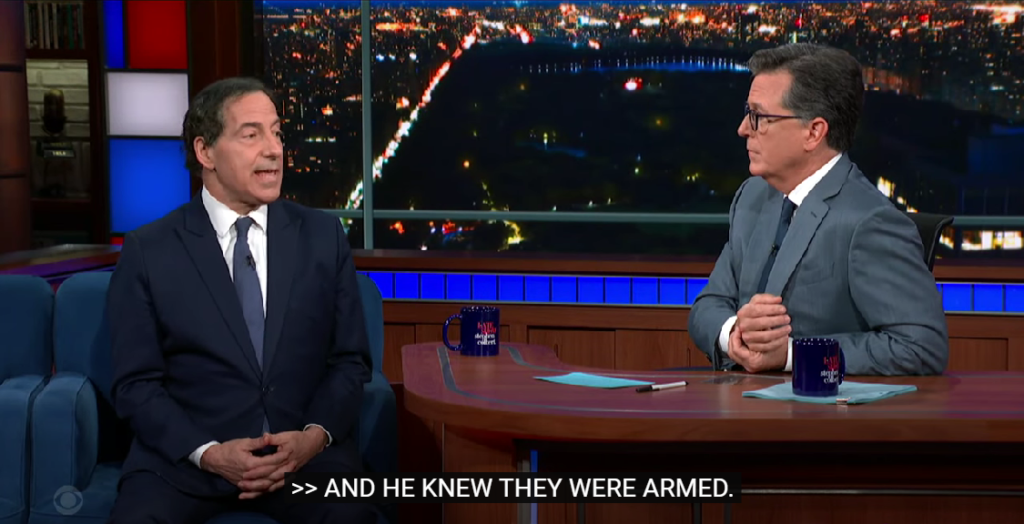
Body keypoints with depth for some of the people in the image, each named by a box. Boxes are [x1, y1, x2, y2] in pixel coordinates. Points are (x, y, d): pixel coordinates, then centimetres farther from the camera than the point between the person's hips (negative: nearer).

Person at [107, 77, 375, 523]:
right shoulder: (147, 251, 3)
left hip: (307, 452, 1)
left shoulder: (323, 236, 8)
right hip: (184, 457, 0)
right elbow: (135, 383, 0)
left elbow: (350, 360, 8)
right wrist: (208, 452, -15)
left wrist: (315, 435, -10)